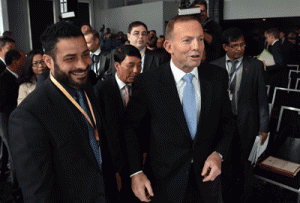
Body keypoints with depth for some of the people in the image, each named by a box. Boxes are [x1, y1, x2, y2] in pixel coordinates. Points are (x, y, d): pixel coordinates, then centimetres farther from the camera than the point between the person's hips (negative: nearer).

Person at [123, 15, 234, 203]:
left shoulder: (218, 76, -6)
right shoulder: (147, 82, -16)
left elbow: (226, 120, 4)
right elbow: (131, 127, -7)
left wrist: (219, 154, -11)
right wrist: (136, 172, -13)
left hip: (206, 174, 3)